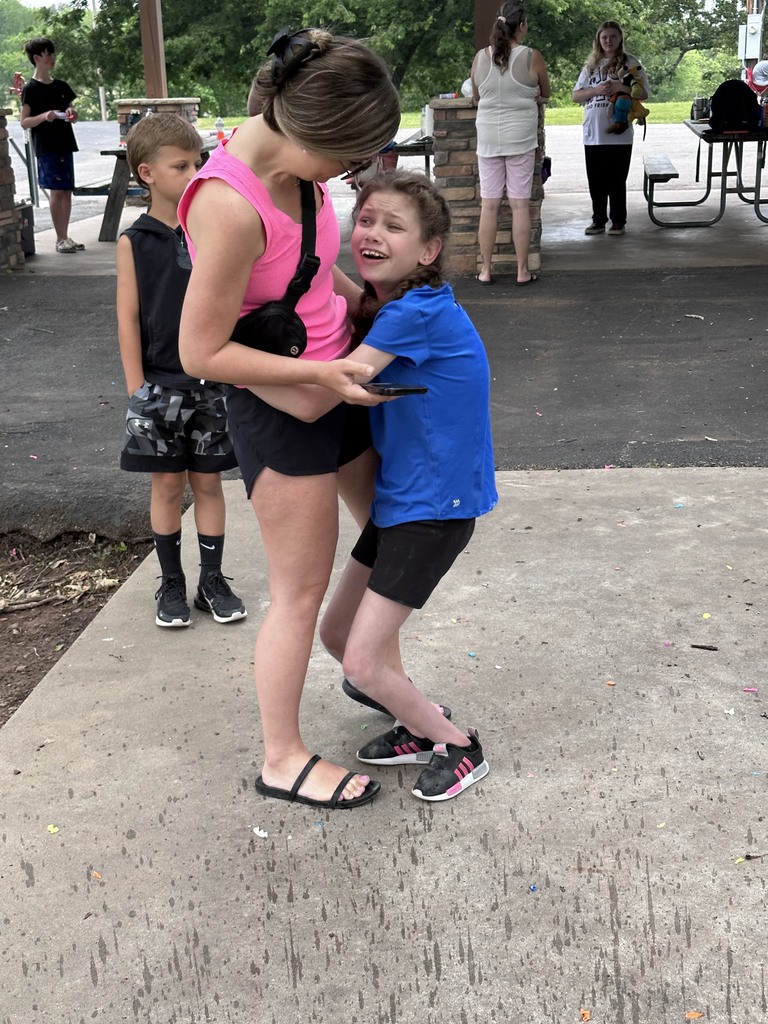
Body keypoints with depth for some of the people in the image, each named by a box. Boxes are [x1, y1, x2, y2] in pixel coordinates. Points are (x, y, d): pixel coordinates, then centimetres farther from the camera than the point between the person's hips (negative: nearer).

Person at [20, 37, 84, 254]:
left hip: (65, 145, 6)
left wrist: (71, 113, -3)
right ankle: (60, 239, -2)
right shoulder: (30, 89, -4)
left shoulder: (61, 86, 13)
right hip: (46, 148, -6)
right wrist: (44, 116, -22)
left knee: (67, 190, 5)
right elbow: (24, 122, -6)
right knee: (56, 191, -7)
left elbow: (73, 116, 20)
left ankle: (65, 237, 11)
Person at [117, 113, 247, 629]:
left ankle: (212, 579, 22)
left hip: (213, 383, 1)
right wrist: (138, 389, -7)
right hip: (160, 386, -1)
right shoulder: (135, 242, -4)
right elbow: (129, 319, -3)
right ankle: (172, 583, 22)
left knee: (208, 482, 9)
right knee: (168, 484, 8)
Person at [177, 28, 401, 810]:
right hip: (279, 410, -9)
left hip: (336, 384, 9)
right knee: (301, 590, 3)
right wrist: (320, 373, -23)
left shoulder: (294, 158, -5)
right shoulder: (231, 207, -31)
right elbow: (202, 353, -25)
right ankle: (283, 760, 22)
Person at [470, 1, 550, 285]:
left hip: (488, 138, 2)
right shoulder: (531, 57, -8)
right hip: (520, 138, -2)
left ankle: (485, 270, 10)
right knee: (520, 205, 2)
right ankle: (522, 271, 6)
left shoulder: (480, 57, -1)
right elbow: (546, 94, 7)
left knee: (489, 205, 6)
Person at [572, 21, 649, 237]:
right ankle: (598, 220, 20)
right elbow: (576, 96, 8)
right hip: (593, 134, 4)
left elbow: (643, 93, -1)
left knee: (616, 180, 2)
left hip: (619, 133, -4)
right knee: (596, 181, 9)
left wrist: (621, 87, -17)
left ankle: (618, 221, 12)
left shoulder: (630, 63, 3)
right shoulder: (591, 65, 13)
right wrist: (596, 90, -10)